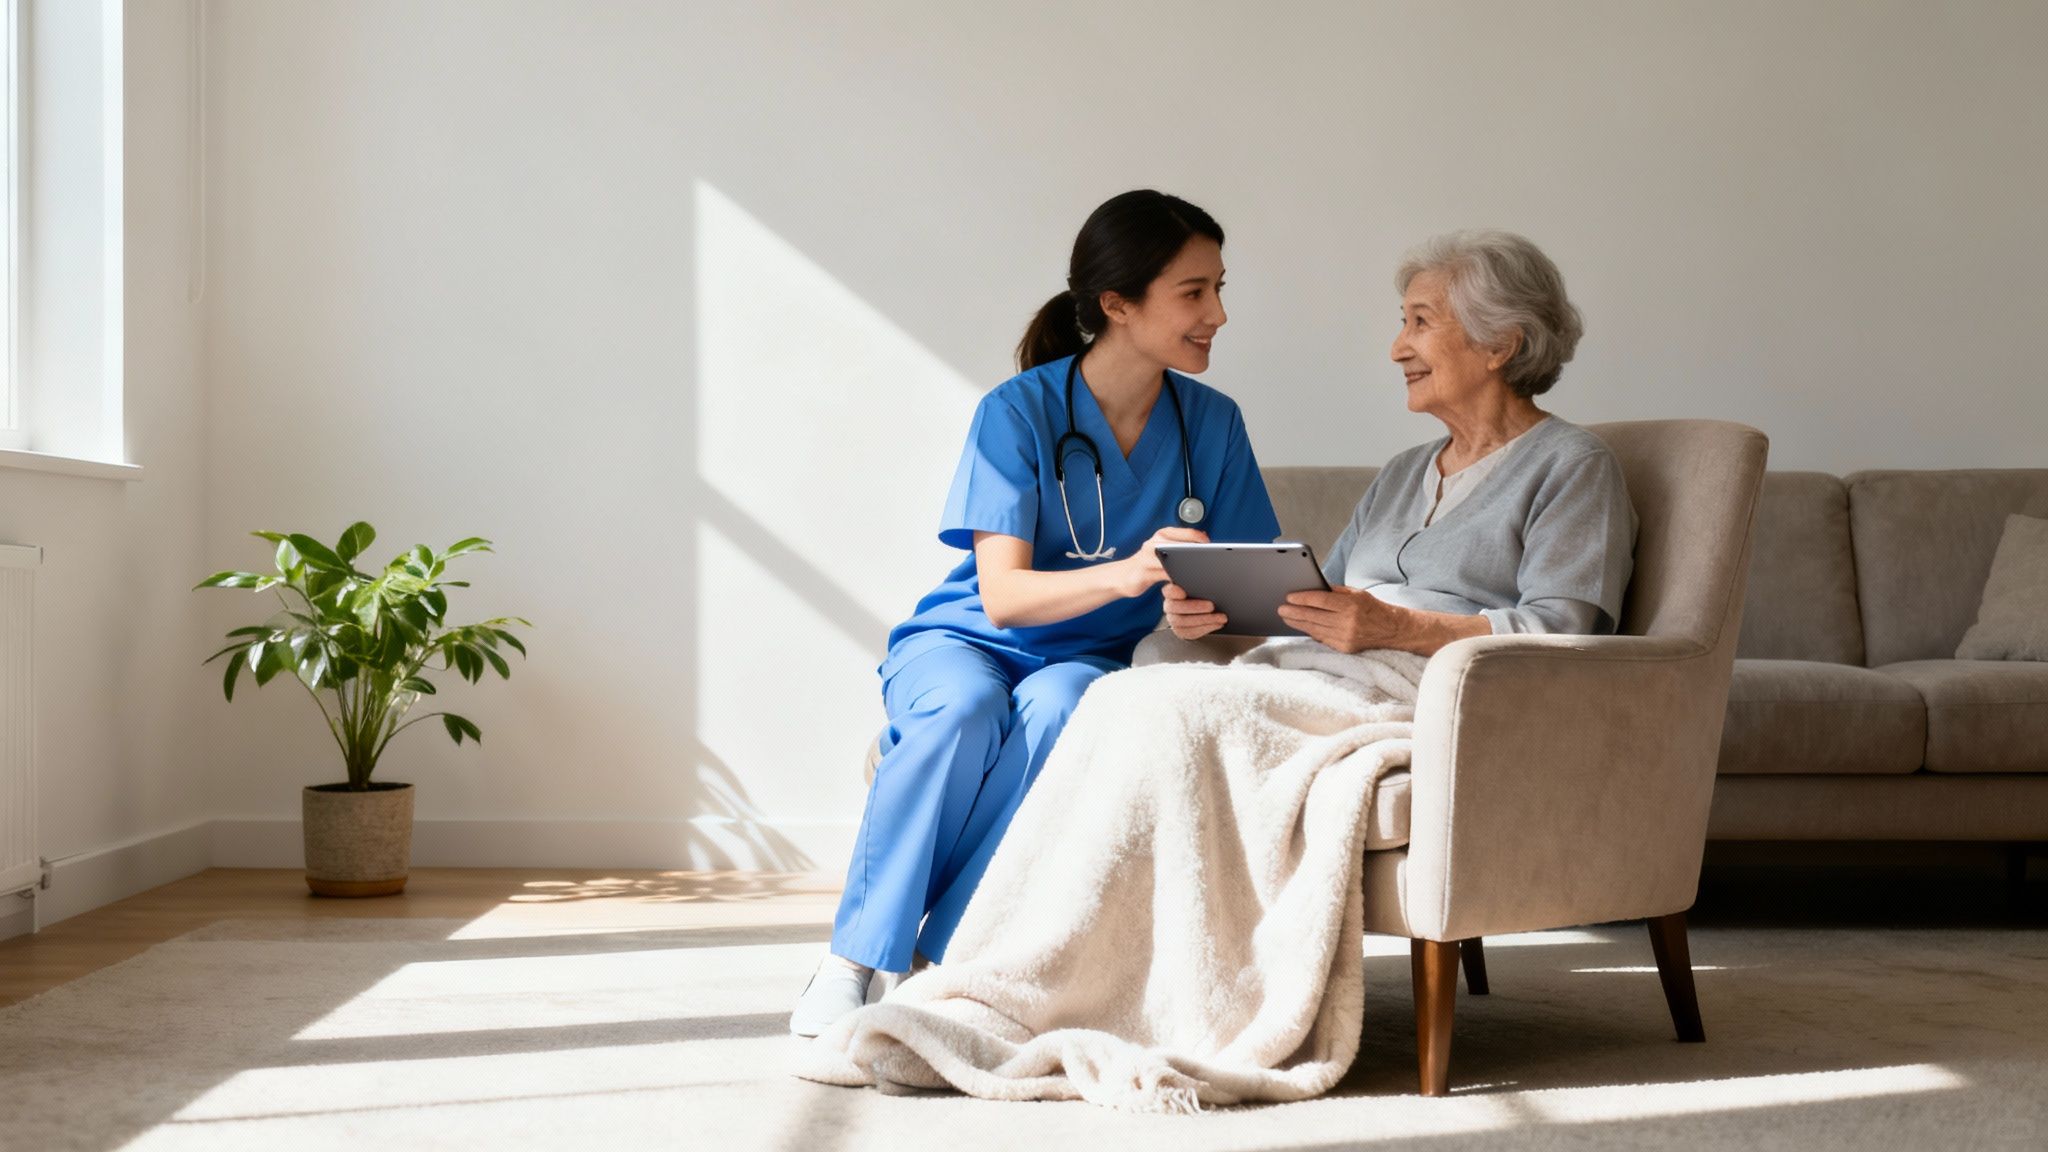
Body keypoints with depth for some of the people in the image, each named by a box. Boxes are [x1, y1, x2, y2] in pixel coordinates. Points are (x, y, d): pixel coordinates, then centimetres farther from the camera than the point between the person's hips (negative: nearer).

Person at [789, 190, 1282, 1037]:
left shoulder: (1211, 423, -1)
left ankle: (947, 954, -27)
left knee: (1055, 710, -35)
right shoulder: (1017, 412, -13)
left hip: (1091, 659, 2)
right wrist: (1124, 574, -38)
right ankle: (854, 959, -24)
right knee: (963, 708, -38)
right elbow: (1003, 593, -21)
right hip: (965, 640, -2)